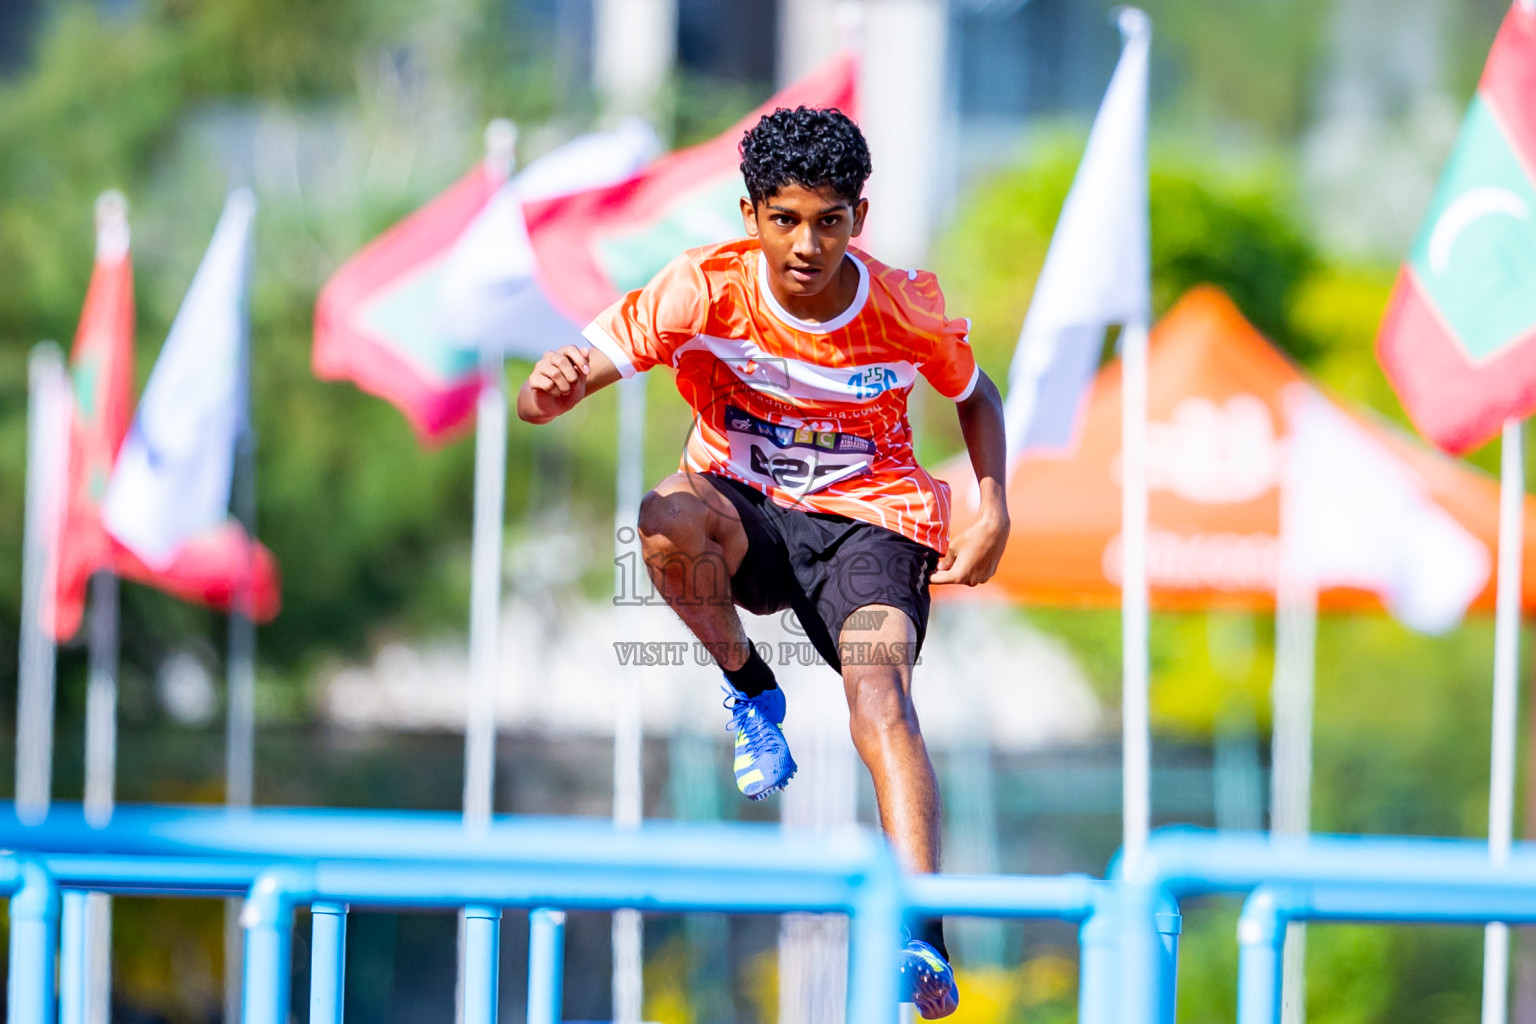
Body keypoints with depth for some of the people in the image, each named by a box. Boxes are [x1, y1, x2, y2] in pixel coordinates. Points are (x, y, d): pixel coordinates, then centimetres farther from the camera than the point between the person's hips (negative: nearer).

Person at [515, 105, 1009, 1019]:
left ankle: (922, 939, -43)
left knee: (878, 684, -31)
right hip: (747, 515, 1)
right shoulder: (706, 289, -15)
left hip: (871, 522, -1)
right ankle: (750, 692, -7)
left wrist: (992, 509, -3)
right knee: (669, 515, -36)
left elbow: (976, 394, 13)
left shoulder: (905, 308, -10)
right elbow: (556, 392, -19)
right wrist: (552, 389, -44)